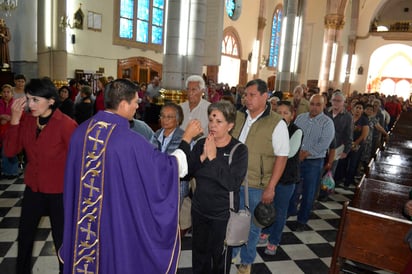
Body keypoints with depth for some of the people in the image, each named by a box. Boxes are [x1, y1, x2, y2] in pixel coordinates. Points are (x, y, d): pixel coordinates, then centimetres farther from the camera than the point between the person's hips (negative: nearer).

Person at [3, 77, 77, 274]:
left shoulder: (66, 125, -21)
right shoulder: (27, 120, -5)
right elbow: (10, 151, -8)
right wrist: (15, 119, -18)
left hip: (59, 192, -5)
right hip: (33, 189, 6)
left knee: (61, 240, 11)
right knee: (24, 236, 23)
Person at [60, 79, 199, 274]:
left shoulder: (81, 131, -7)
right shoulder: (131, 141, -25)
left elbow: (72, 176, 5)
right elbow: (163, 165, -13)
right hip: (117, 218, -5)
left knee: (85, 257, 25)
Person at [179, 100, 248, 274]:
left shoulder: (239, 150, -13)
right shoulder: (201, 144, -2)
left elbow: (233, 183, -25)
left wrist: (213, 157, -27)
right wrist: (202, 157, -22)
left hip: (223, 214, -4)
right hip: (199, 210, 4)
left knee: (220, 258, 15)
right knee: (199, 255, 21)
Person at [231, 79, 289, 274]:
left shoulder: (276, 124, -11)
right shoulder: (238, 117, 3)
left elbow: (281, 157, -10)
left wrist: (270, 188, -13)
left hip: (257, 186, -3)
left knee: (252, 226, 14)